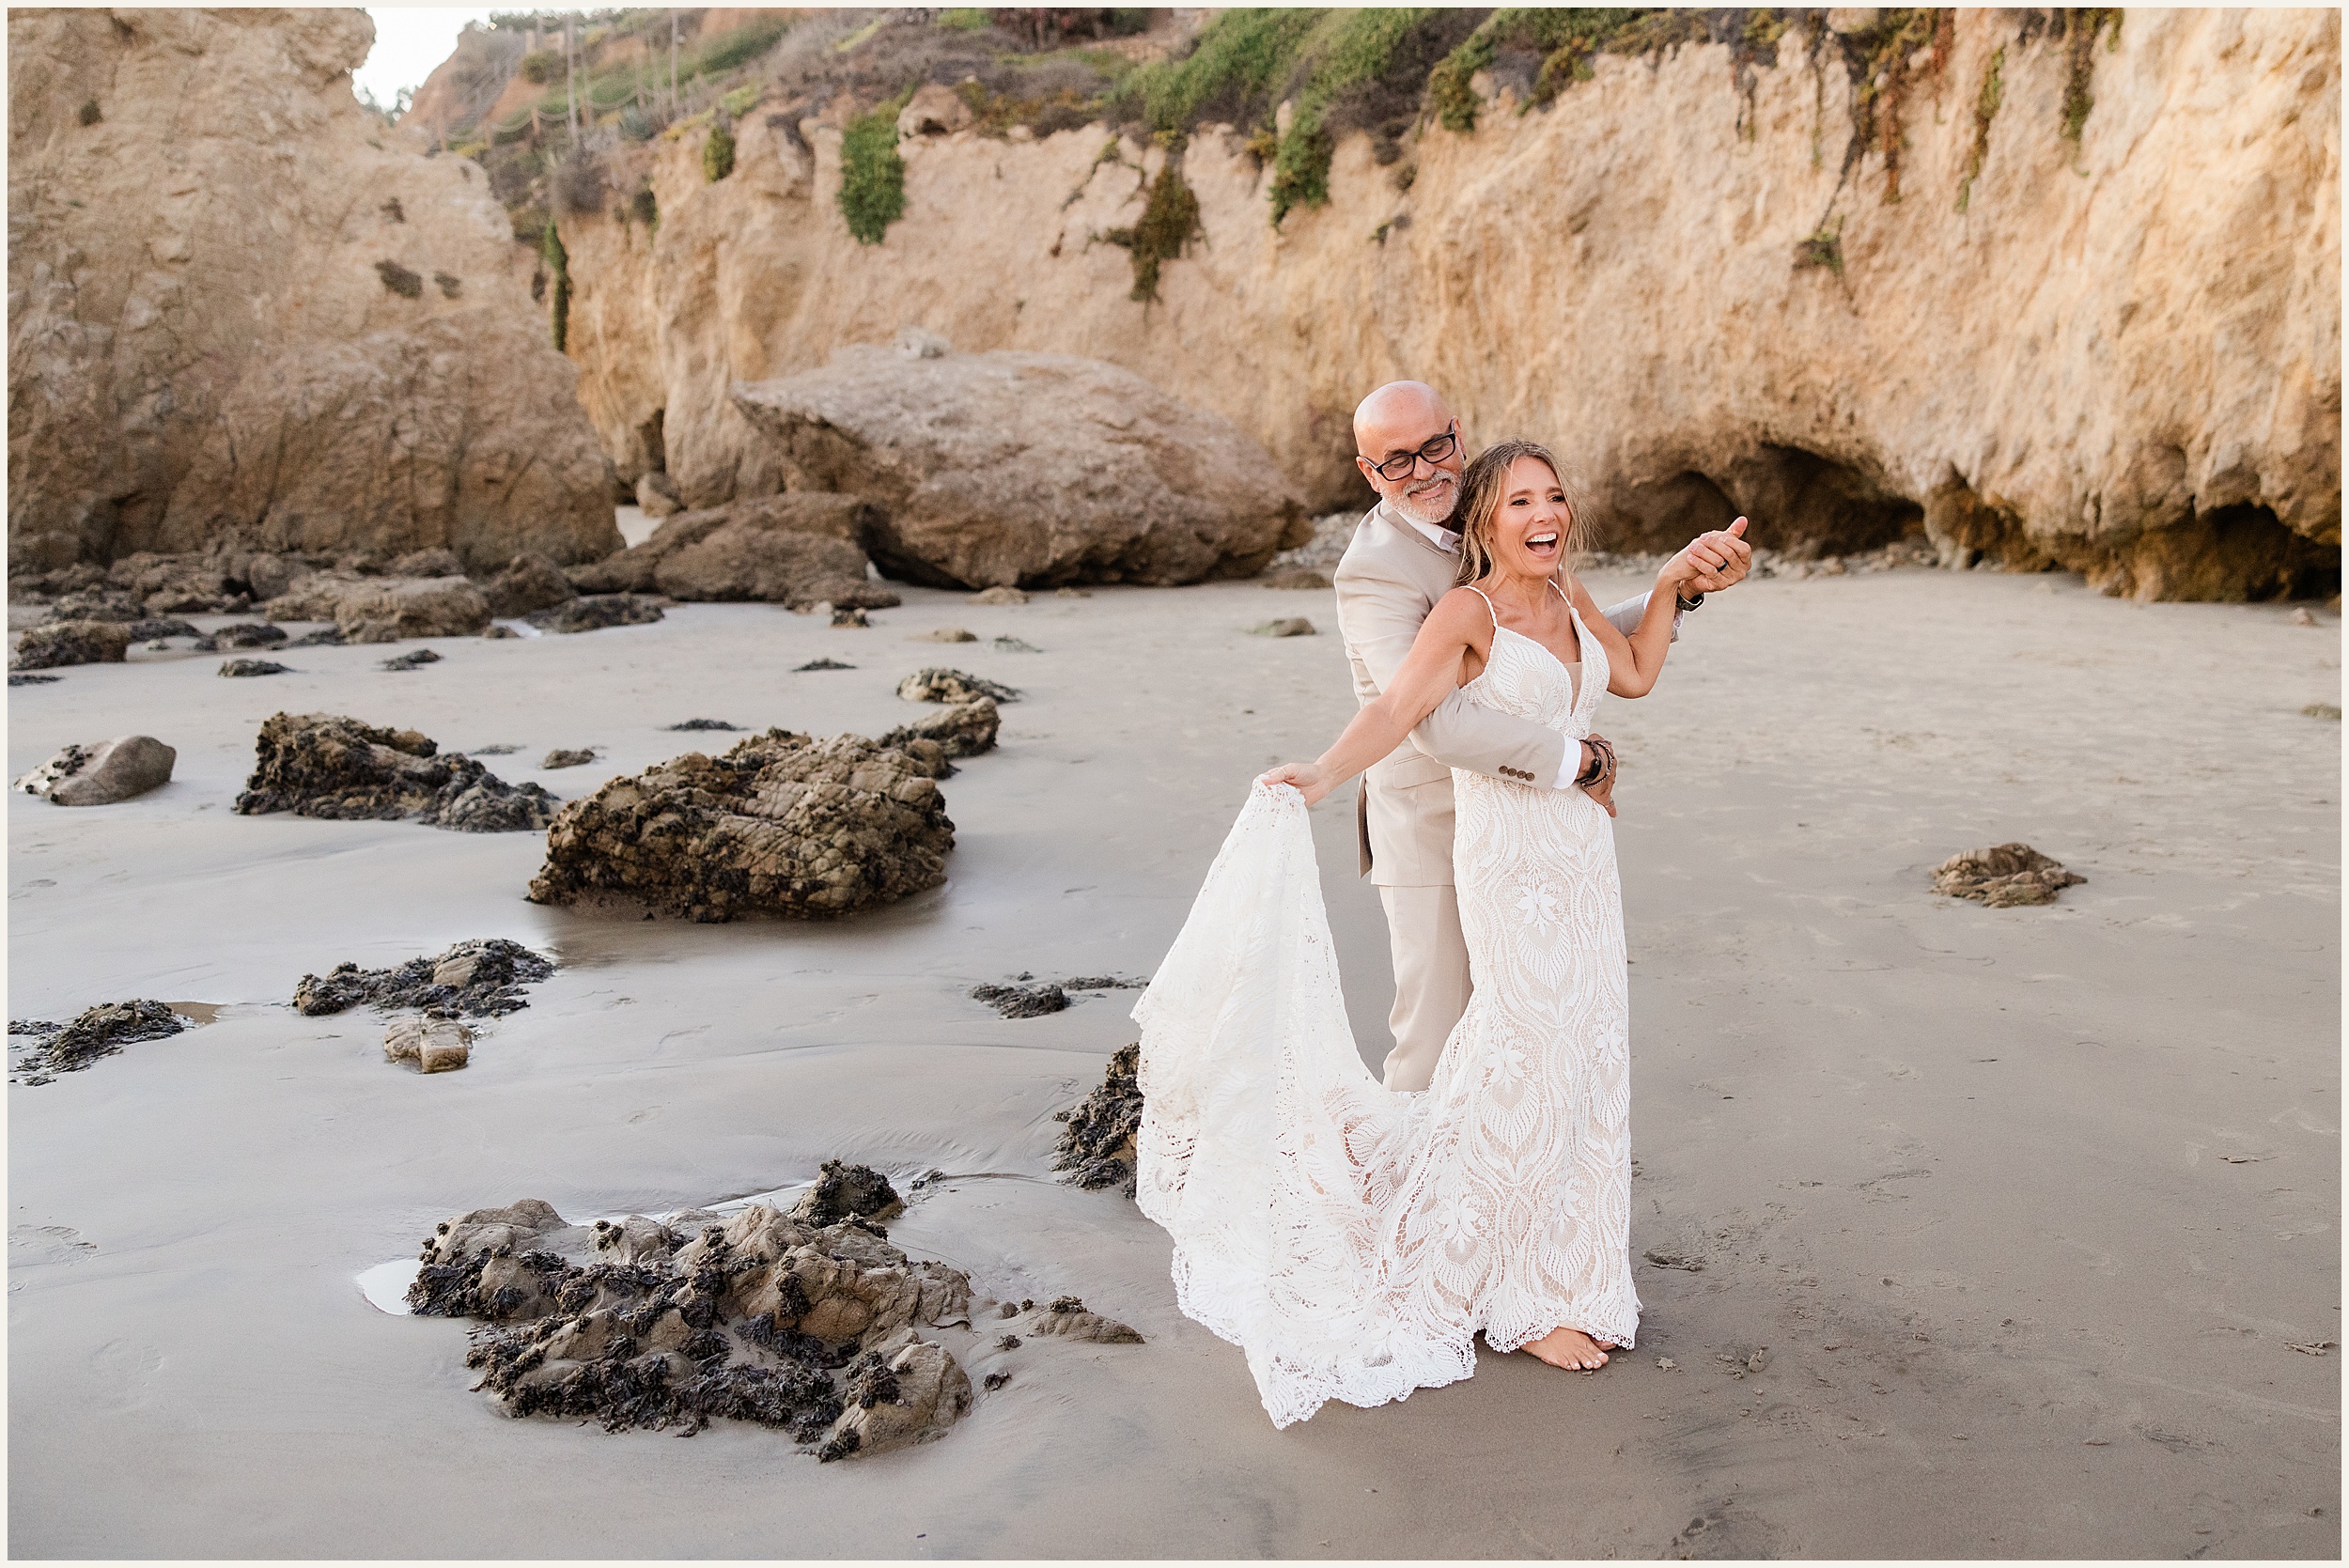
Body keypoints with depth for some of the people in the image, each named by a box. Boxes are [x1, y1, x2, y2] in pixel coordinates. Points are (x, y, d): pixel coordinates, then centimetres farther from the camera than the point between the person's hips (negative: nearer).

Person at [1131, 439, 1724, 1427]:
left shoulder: (1567, 594, 9)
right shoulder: (1468, 611, -13)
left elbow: (1635, 675, 19)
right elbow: (1396, 708, -26)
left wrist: (1669, 586, 9)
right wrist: (1320, 777, -42)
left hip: (1583, 848, 8)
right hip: (1509, 854, -8)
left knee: (1584, 1054, 12)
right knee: (1531, 1066, -2)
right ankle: (1526, 1299, 13)